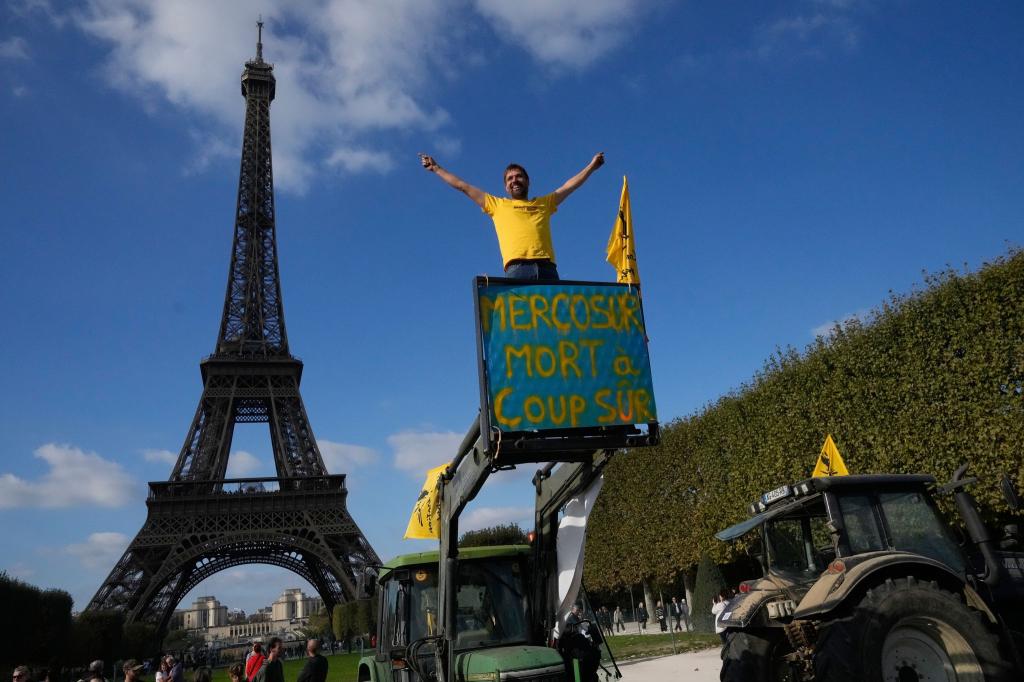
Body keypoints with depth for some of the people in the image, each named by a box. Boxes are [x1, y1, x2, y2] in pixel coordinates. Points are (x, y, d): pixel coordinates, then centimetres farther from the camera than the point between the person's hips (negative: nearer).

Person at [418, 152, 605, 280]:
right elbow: (463, 186, 31)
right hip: (517, 269, -2)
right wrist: (436, 168, 36)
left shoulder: (544, 203, 31)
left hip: (547, 268, 2)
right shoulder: (497, 205, 27)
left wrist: (591, 166, 44)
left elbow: (569, 186, 40)